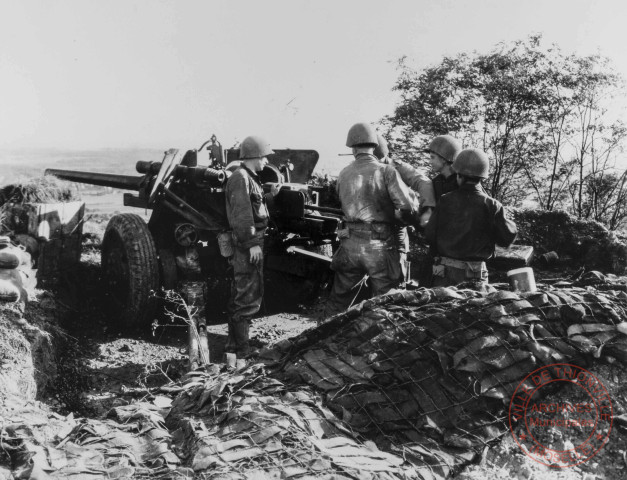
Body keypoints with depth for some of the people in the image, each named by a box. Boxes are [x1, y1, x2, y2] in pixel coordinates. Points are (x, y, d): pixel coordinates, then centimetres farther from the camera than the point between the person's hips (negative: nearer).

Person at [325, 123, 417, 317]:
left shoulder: (343, 174, 5)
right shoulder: (385, 172, -8)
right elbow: (407, 206, -14)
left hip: (351, 243, 4)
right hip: (379, 245, -4)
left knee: (339, 297, 18)